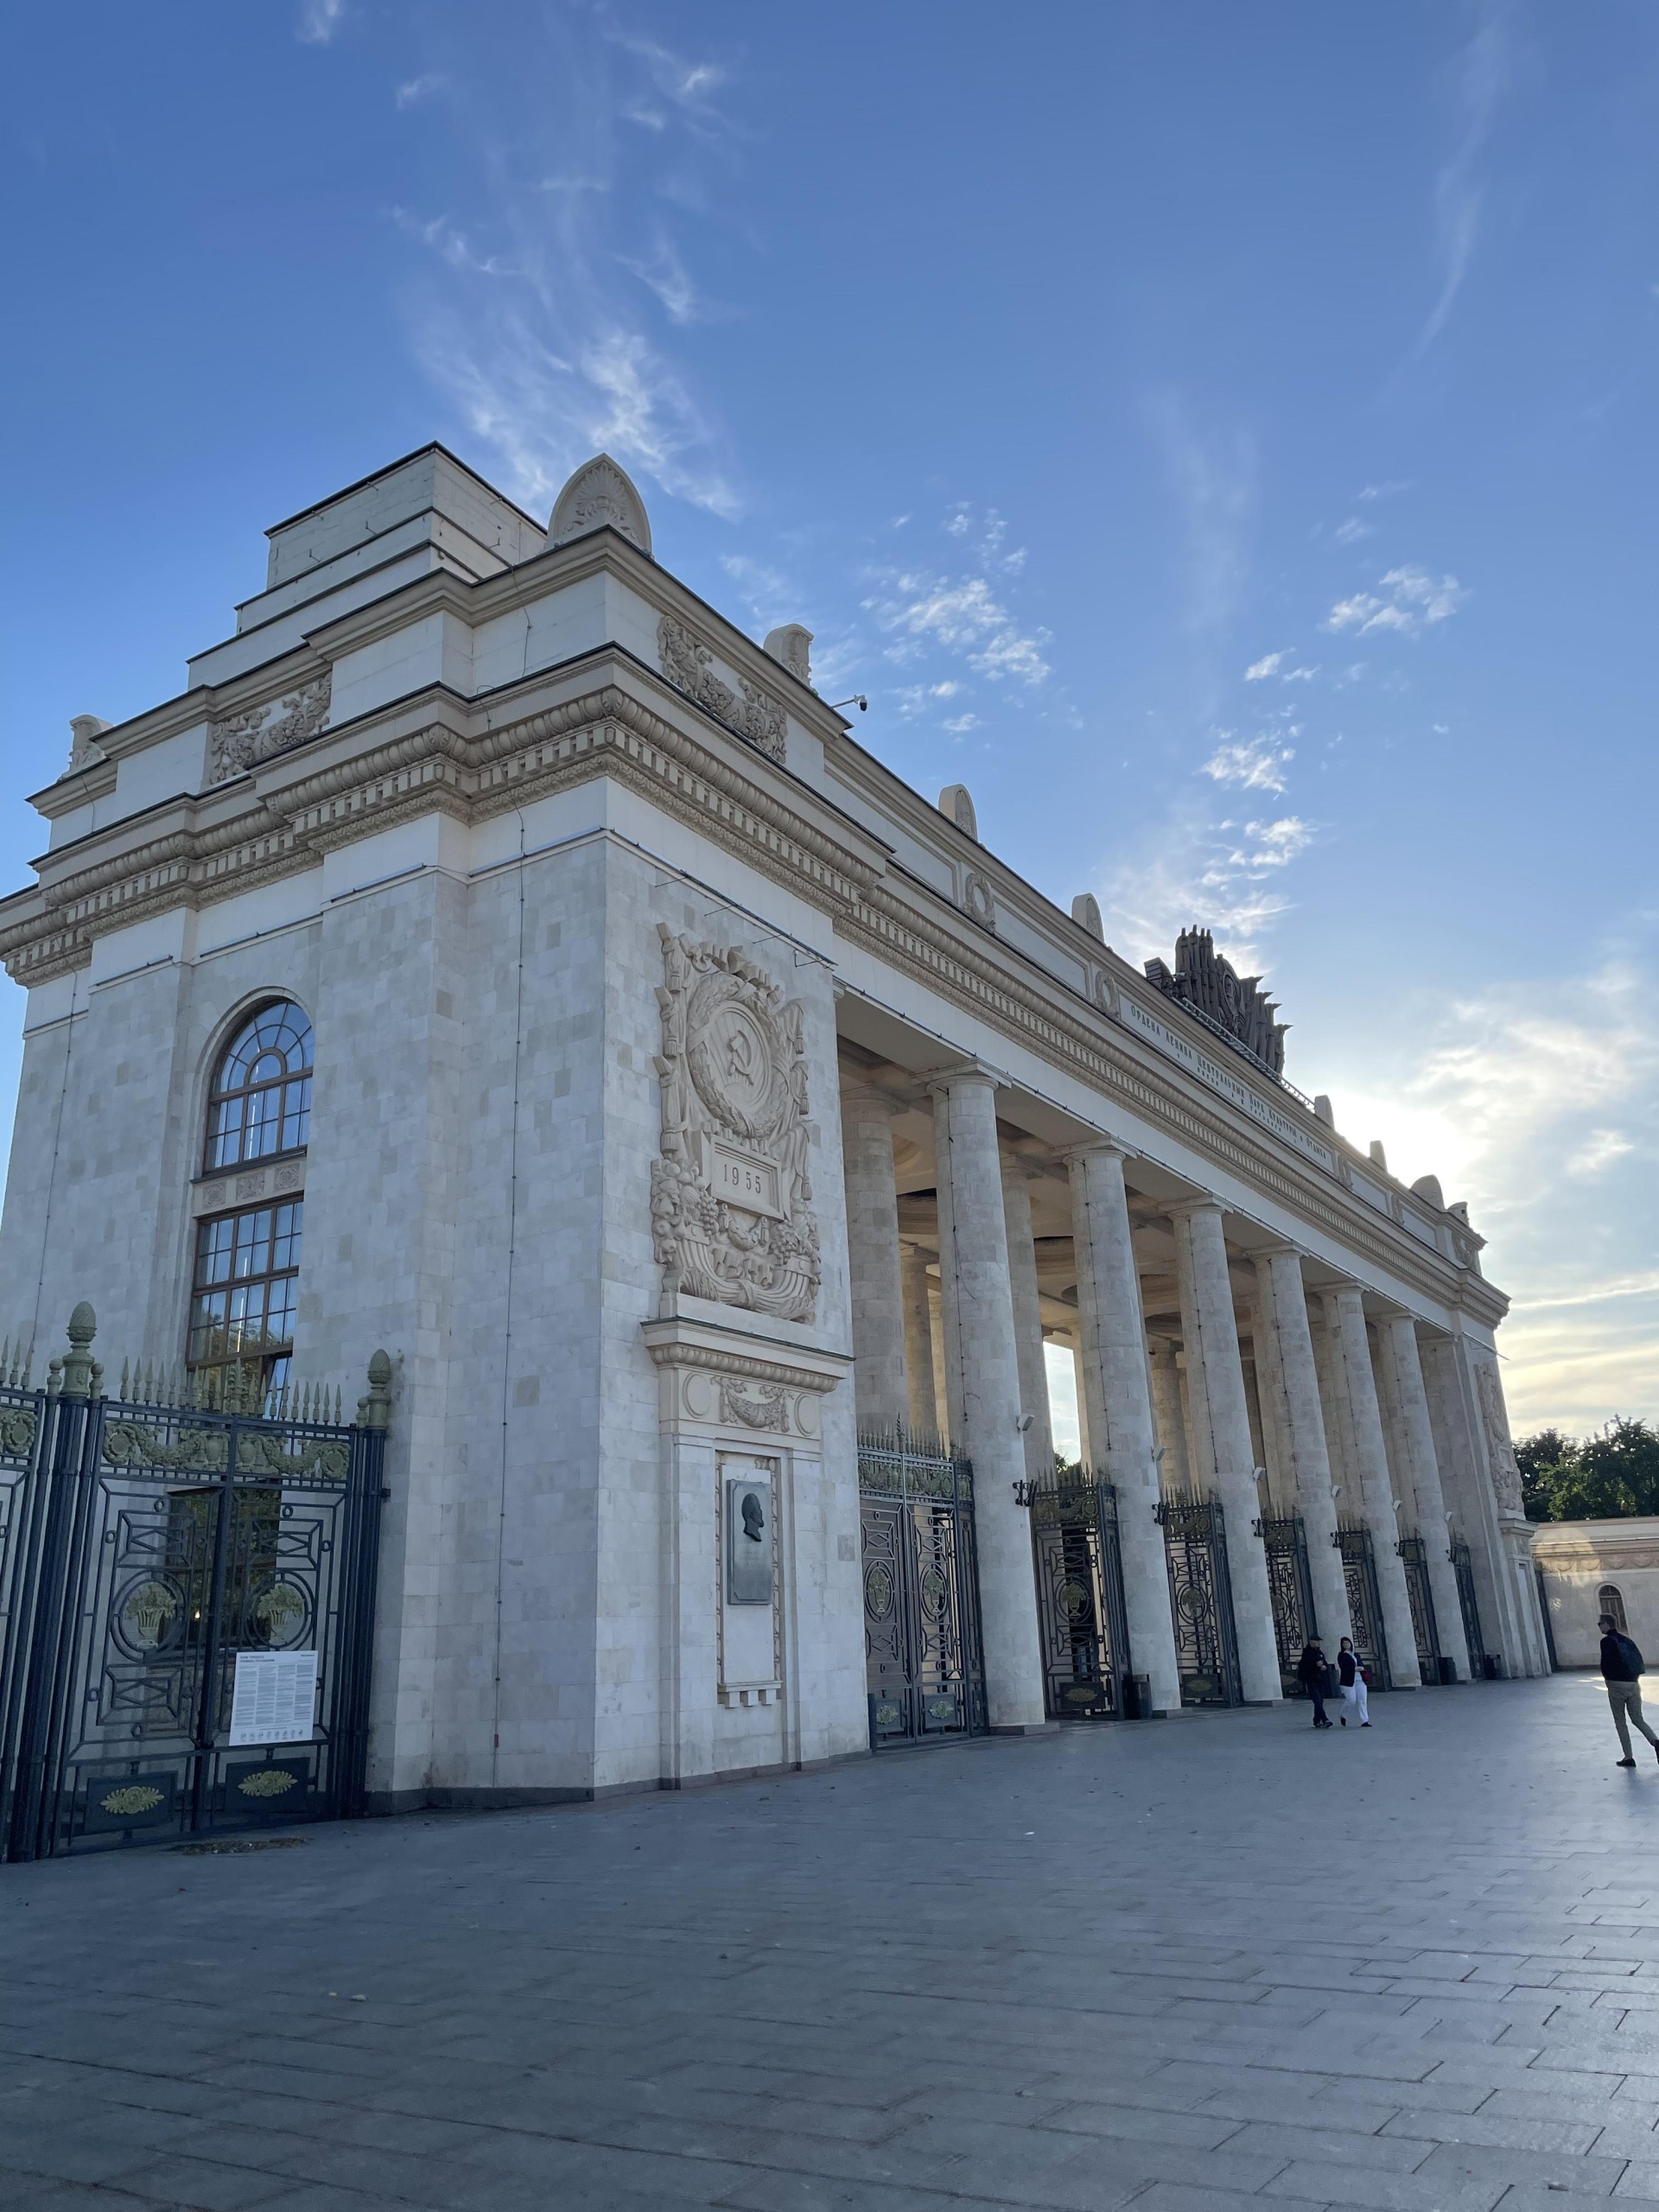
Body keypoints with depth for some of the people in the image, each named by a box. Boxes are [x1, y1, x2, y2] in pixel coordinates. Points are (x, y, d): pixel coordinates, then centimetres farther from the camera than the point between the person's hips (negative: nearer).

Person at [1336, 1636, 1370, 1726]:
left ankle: (1364, 1721, -2)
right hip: (1348, 1681, -6)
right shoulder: (1341, 1655, -1)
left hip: (1360, 1680, 6)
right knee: (1351, 1700, -8)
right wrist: (1356, 1668, -15)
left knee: (1362, 1700, -2)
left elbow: (1361, 1666, 16)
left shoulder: (1356, 1655, 18)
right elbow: (1344, 1667, -13)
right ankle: (1343, 1716, 17)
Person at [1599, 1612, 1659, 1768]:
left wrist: (1607, 1678, 2)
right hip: (1634, 1684, 6)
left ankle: (1628, 1757, 6)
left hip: (1617, 1685, -6)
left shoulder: (1607, 1641, -9)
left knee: (1621, 1722, 6)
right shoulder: (1627, 1640, 11)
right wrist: (1635, 1677, 13)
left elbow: (1605, 1663, -16)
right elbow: (1640, 1661, 9)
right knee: (1638, 1719, 13)